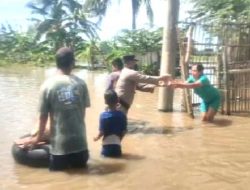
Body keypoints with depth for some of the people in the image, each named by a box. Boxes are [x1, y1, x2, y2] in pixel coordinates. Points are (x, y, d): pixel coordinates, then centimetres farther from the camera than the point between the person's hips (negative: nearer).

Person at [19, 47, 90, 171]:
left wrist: (38, 137, 13)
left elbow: (43, 115, -3)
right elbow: (83, 110, 5)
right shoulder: (81, 83, -4)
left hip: (59, 143, -2)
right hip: (80, 141, 2)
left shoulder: (48, 85, -9)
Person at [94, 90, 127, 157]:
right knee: (117, 153, 20)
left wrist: (97, 137, 10)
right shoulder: (122, 115, -5)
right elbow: (124, 131, 0)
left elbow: (102, 131, -11)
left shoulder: (103, 115, -13)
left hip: (107, 144, -2)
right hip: (117, 144, 2)